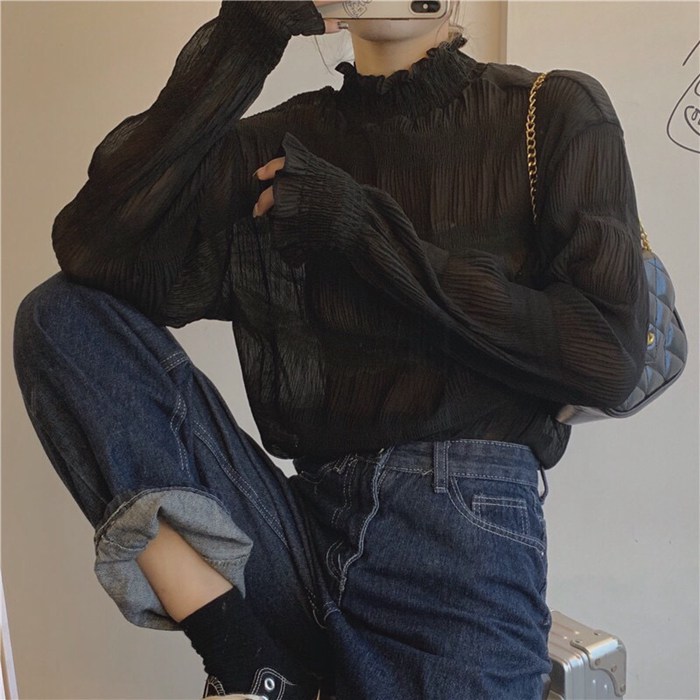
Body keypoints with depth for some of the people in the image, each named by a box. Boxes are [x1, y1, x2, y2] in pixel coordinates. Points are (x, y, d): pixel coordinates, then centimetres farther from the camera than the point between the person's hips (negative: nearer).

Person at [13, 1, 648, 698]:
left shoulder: (556, 113, 5)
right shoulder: (270, 145, 11)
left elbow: (608, 358, -6)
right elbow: (98, 256, -4)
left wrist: (365, 227, -9)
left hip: (462, 534, -3)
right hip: (307, 528, 4)